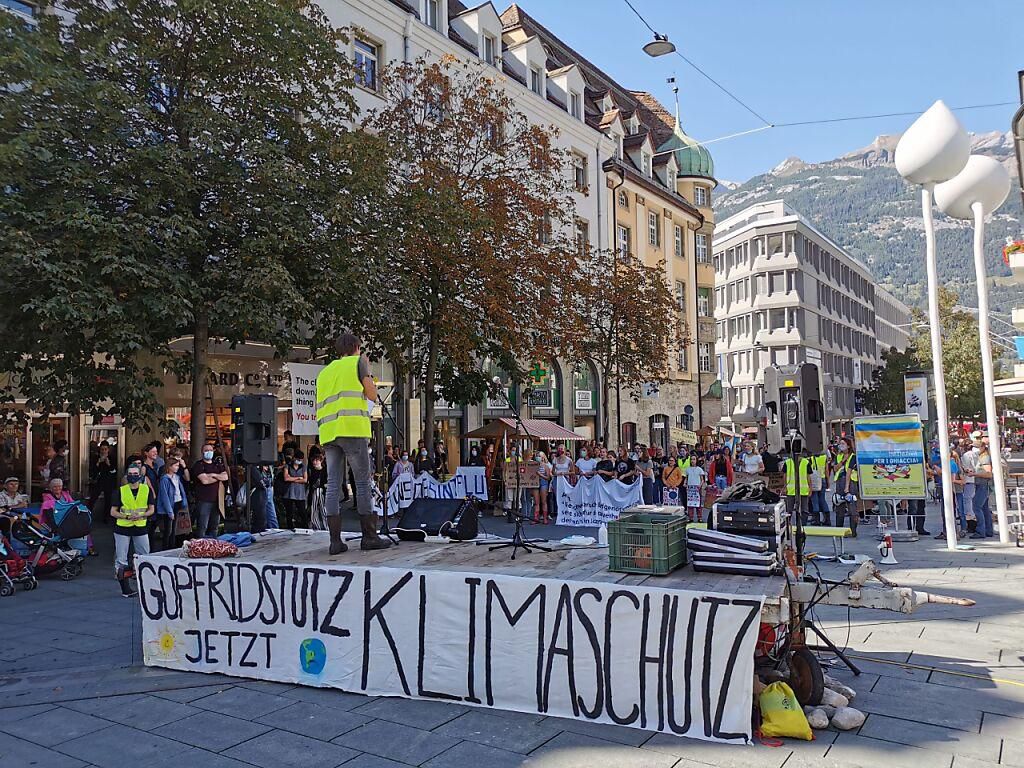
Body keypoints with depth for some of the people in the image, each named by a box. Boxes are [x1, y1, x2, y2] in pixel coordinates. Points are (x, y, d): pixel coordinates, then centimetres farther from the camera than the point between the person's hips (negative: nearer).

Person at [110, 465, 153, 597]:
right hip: (123, 528, -1)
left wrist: (140, 516, -16)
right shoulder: (121, 491, -2)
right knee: (121, 560, 0)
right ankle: (125, 588, 8)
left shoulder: (146, 489, 1)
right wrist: (127, 516, -17)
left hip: (140, 527, 1)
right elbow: (113, 512, -2)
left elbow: (151, 509, 2)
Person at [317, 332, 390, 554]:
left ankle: (335, 540, -1)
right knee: (363, 482, -1)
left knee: (333, 485, 2)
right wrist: (367, 372, 20)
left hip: (328, 432, 6)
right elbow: (372, 395, 7)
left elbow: (320, 407, 23)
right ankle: (369, 536, 0)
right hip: (353, 429, -6)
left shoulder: (324, 372, 25)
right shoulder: (358, 361, 7)